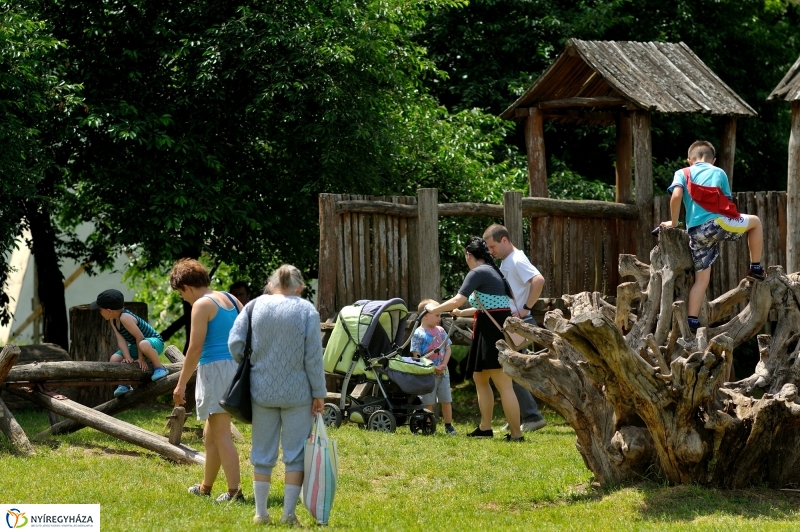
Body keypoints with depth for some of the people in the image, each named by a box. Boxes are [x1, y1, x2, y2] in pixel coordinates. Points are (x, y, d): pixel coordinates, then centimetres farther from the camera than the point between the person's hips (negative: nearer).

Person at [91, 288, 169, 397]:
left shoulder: (124, 318, -29)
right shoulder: (113, 320, -2)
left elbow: (139, 337, -28)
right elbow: (121, 340, -10)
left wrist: (141, 358, -23)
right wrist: (128, 357, -23)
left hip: (155, 342, -9)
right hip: (136, 347, 9)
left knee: (143, 345, -44)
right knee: (114, 359, -4)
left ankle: (159, 368, -23)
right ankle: (124, 384, 9)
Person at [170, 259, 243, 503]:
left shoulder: (202, 305, -10)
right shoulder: (230, 299, 14)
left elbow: (195, 348, -14)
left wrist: (181, 384, -11)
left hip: (215, 369, -9)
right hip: (235, 367, 9)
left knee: (221, 434, -7)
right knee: (211, 434, 19)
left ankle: (234, 491, -13)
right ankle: (205, 487, 30)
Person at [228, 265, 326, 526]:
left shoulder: (254, 306, 1)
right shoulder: (306, 311, -5)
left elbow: (235, 343, -3)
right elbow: (313, 357, -8)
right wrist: (319, 393, -3)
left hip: (262, 393, 2)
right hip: (297, 394, -2)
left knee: (263, 453, 12)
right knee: (296, 454, 5)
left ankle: (261, 513, 15)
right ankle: (289, 514, 3)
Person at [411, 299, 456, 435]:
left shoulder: (440, 331, 9)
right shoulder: (418, 334, -8)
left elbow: (448, 349, 10)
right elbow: (416, 356, -13)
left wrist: (443, 364, -7)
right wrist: (433, 368, -18)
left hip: (443, 372, 5)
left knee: (446, 401, 7)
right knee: (428, 402, 0)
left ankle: (448, 426, 16)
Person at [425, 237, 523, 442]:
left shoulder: (478, 273, -11)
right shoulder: (492, 272, 18)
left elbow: (457, 300, -17)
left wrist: (435, 309, 0)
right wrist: (462, 313, 43)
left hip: (493, 332, -10)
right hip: (496, 329, 10)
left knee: (504, 385, -10)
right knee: (479, 377, 19)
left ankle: (516, 434, -13)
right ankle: (485, 427, 23)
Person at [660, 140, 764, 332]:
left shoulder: (683, 173, 14)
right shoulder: (719, 173, 17)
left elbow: (676, 196, -4)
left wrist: (674, 222, 7)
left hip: (695, 232, 2)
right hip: (717, 223, -2)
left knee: (701, 279, 11)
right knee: (755, 221, 24)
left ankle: (692, 321, 3)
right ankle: (756, 268, 26)